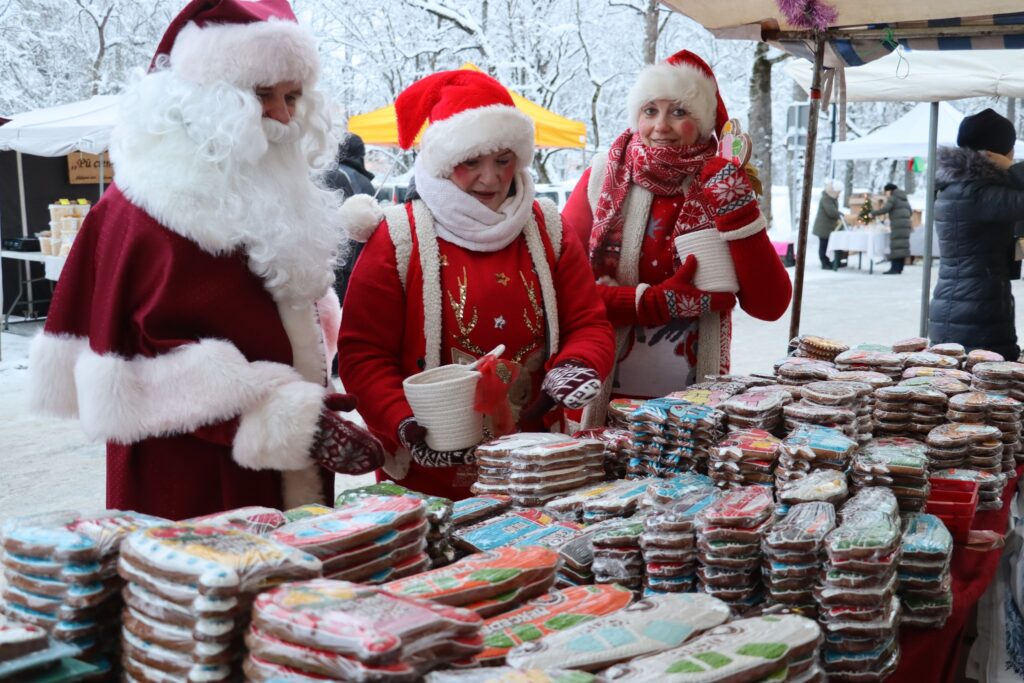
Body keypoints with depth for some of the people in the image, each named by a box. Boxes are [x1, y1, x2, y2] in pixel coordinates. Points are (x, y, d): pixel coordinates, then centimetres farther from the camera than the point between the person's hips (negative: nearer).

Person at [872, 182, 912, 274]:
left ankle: (894, 268, -15)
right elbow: (910, 212, 21)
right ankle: (899, 268, 5)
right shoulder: (904, 199, 21)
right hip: (906, 224, 8)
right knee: (902, 245, 6)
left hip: (897, 225, -8)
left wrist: (873, 213, -6)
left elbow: (885, 209, -16)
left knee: (895, 246, -10)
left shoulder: (893, 198, -4)